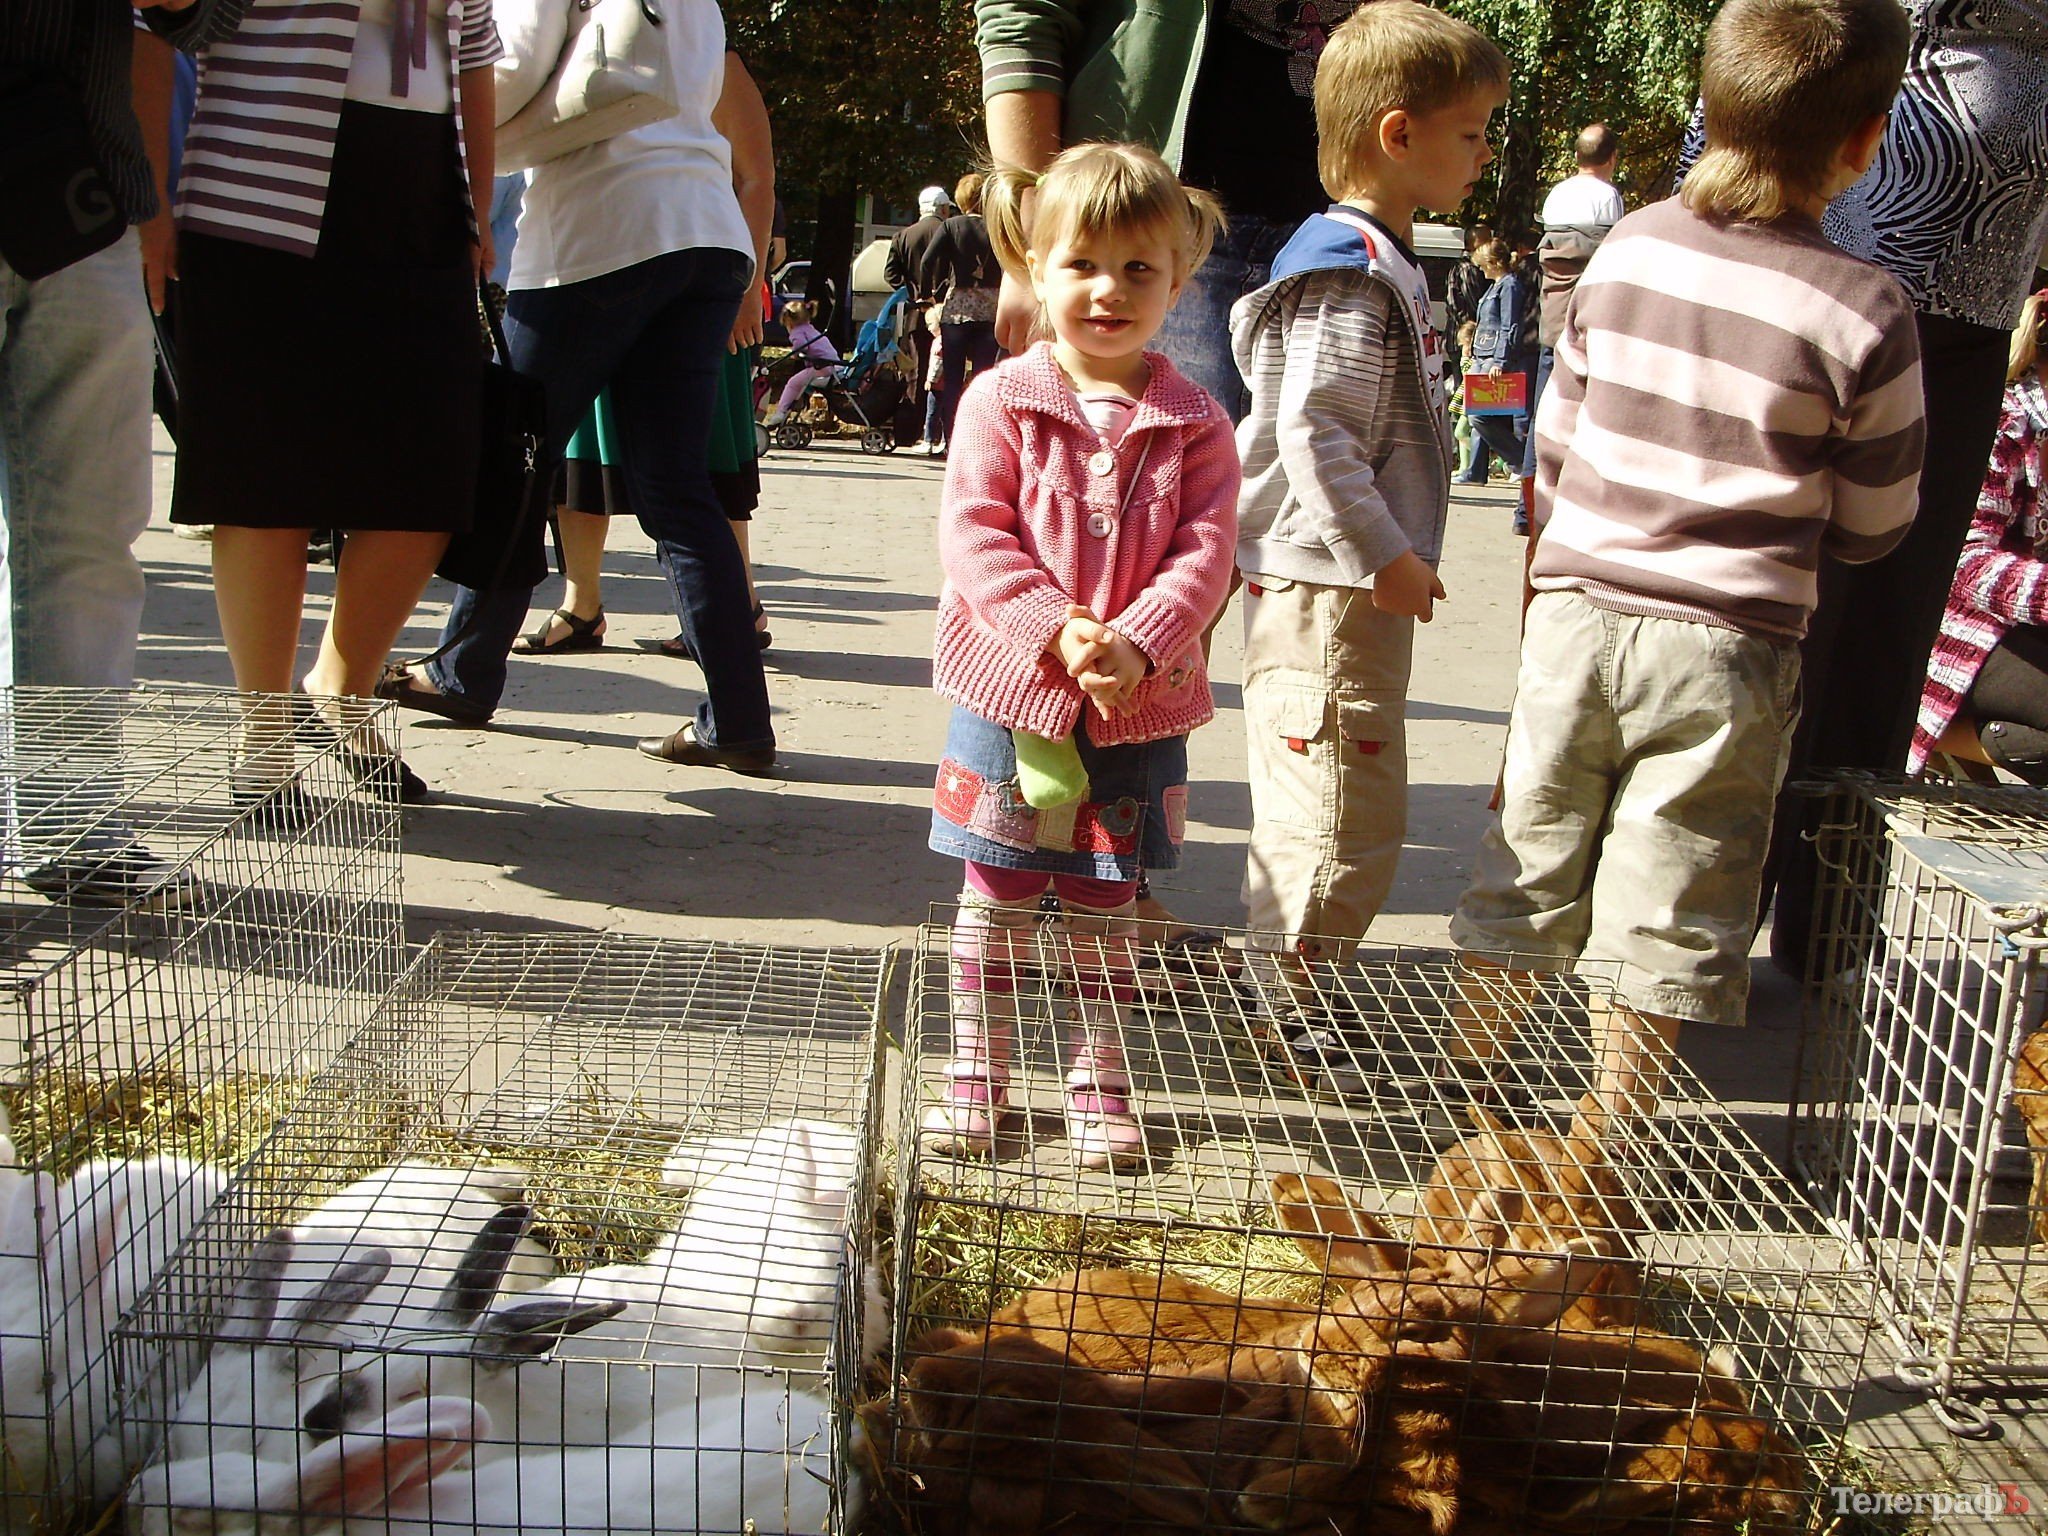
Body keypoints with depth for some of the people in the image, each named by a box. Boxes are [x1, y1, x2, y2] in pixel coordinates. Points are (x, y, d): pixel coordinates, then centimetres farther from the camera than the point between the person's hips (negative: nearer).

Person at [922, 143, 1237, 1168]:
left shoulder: (1193, 424, 1)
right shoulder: (1001, 401, -2)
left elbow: (1204, 552, -5)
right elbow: (973, 535, -9)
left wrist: (1136, 643, -21)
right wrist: (1055, 629, -22)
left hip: (1139, 707, 1)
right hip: (1011, 690, -1)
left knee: (1105, 905, 11)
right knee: (997, 898, 7)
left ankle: (1100, 1084, 24)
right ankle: (975, 1076, 21)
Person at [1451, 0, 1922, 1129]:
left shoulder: (1626, 250, 0)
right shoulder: (1863, 314, -10)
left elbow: (1553, 448, 7)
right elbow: (1871, 528, 0)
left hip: (1575, 613, 3)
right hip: (1725, 650, -3)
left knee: (1527, 872, 16)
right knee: (1670, 909, 9)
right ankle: (1603, 1141, 19)